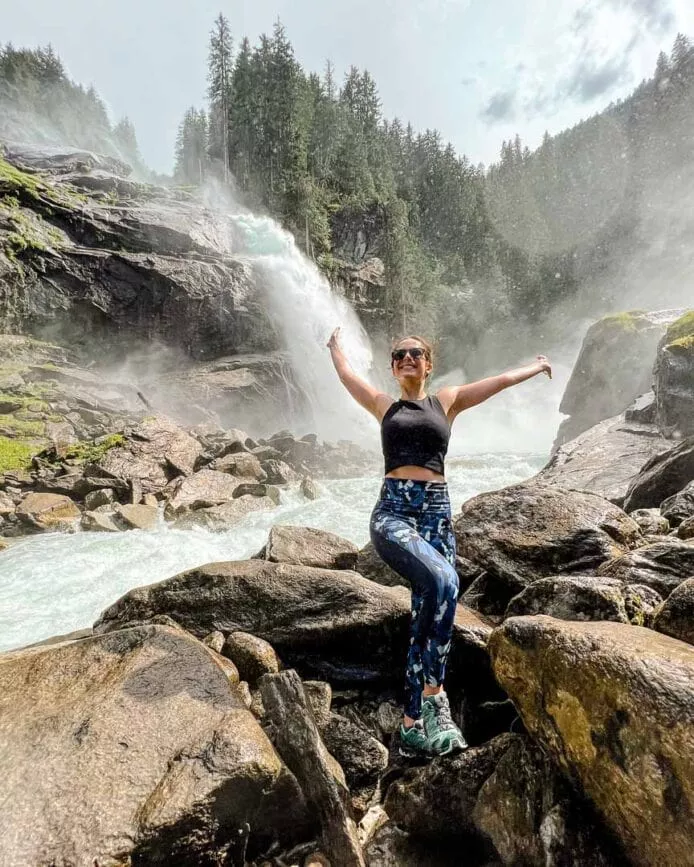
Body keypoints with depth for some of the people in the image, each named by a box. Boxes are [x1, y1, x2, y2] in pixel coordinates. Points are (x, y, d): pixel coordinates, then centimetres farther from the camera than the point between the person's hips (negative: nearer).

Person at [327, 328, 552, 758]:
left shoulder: (447, 401, 17)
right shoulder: (384, 404, 17)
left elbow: (502, 380, 23)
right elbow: (346, 373, 29)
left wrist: (537, 366, 36)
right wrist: (336, 346, 47)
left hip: (437, 513, 2)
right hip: (393, 512, -2)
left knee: (426, 617, 0)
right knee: (443, 582, -28)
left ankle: (412, 724, 15)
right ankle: (433, 692, -13)